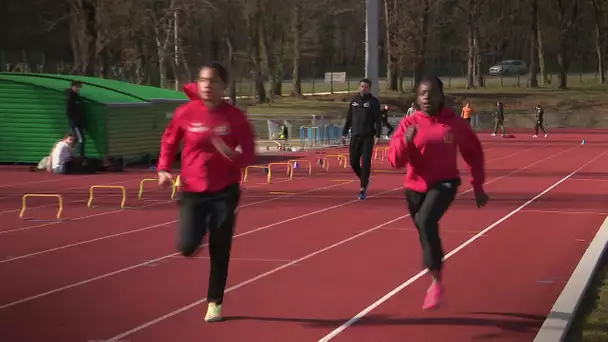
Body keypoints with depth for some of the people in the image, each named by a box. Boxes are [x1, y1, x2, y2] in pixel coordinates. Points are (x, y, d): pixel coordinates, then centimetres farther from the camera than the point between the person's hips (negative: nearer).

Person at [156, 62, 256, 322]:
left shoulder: (235, 116, -7)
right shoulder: (186, 113, -6)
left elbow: (249, 155, -3)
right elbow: (169, 141, 9)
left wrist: (232, 155, -25)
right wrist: (164, 169, -6)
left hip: (224, 192, 0)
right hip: (192, 191, 0)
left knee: (220, 251, 3)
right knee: (187, 246, -13)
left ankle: (215, 303, 22)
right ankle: (198, 231, 25)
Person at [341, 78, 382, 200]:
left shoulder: (373, 102, -2)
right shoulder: (354, 100, 10)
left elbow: (378, 120, -6)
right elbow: (349, 118, 15)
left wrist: (377, 135, -15)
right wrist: (344, 133, 11)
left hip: (368, 136, -4)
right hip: (355, 136, 4)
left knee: (365, 162, -7)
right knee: (353, 162, 4)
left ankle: (363, 189, -3)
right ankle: (364, 180, 29)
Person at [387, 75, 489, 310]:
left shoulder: (455, 123, -5)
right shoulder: (409, 123, -3)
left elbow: (473, 153, 8)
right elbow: (395, 161, -9)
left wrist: (478, 187, 8)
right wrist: (406, 140, -27)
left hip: (445, 183, -3)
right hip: (416, 187, 3)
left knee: (426, 220, -30)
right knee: (426, 232, 13)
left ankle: (437, 279, -18)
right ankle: (436, 282, 36)